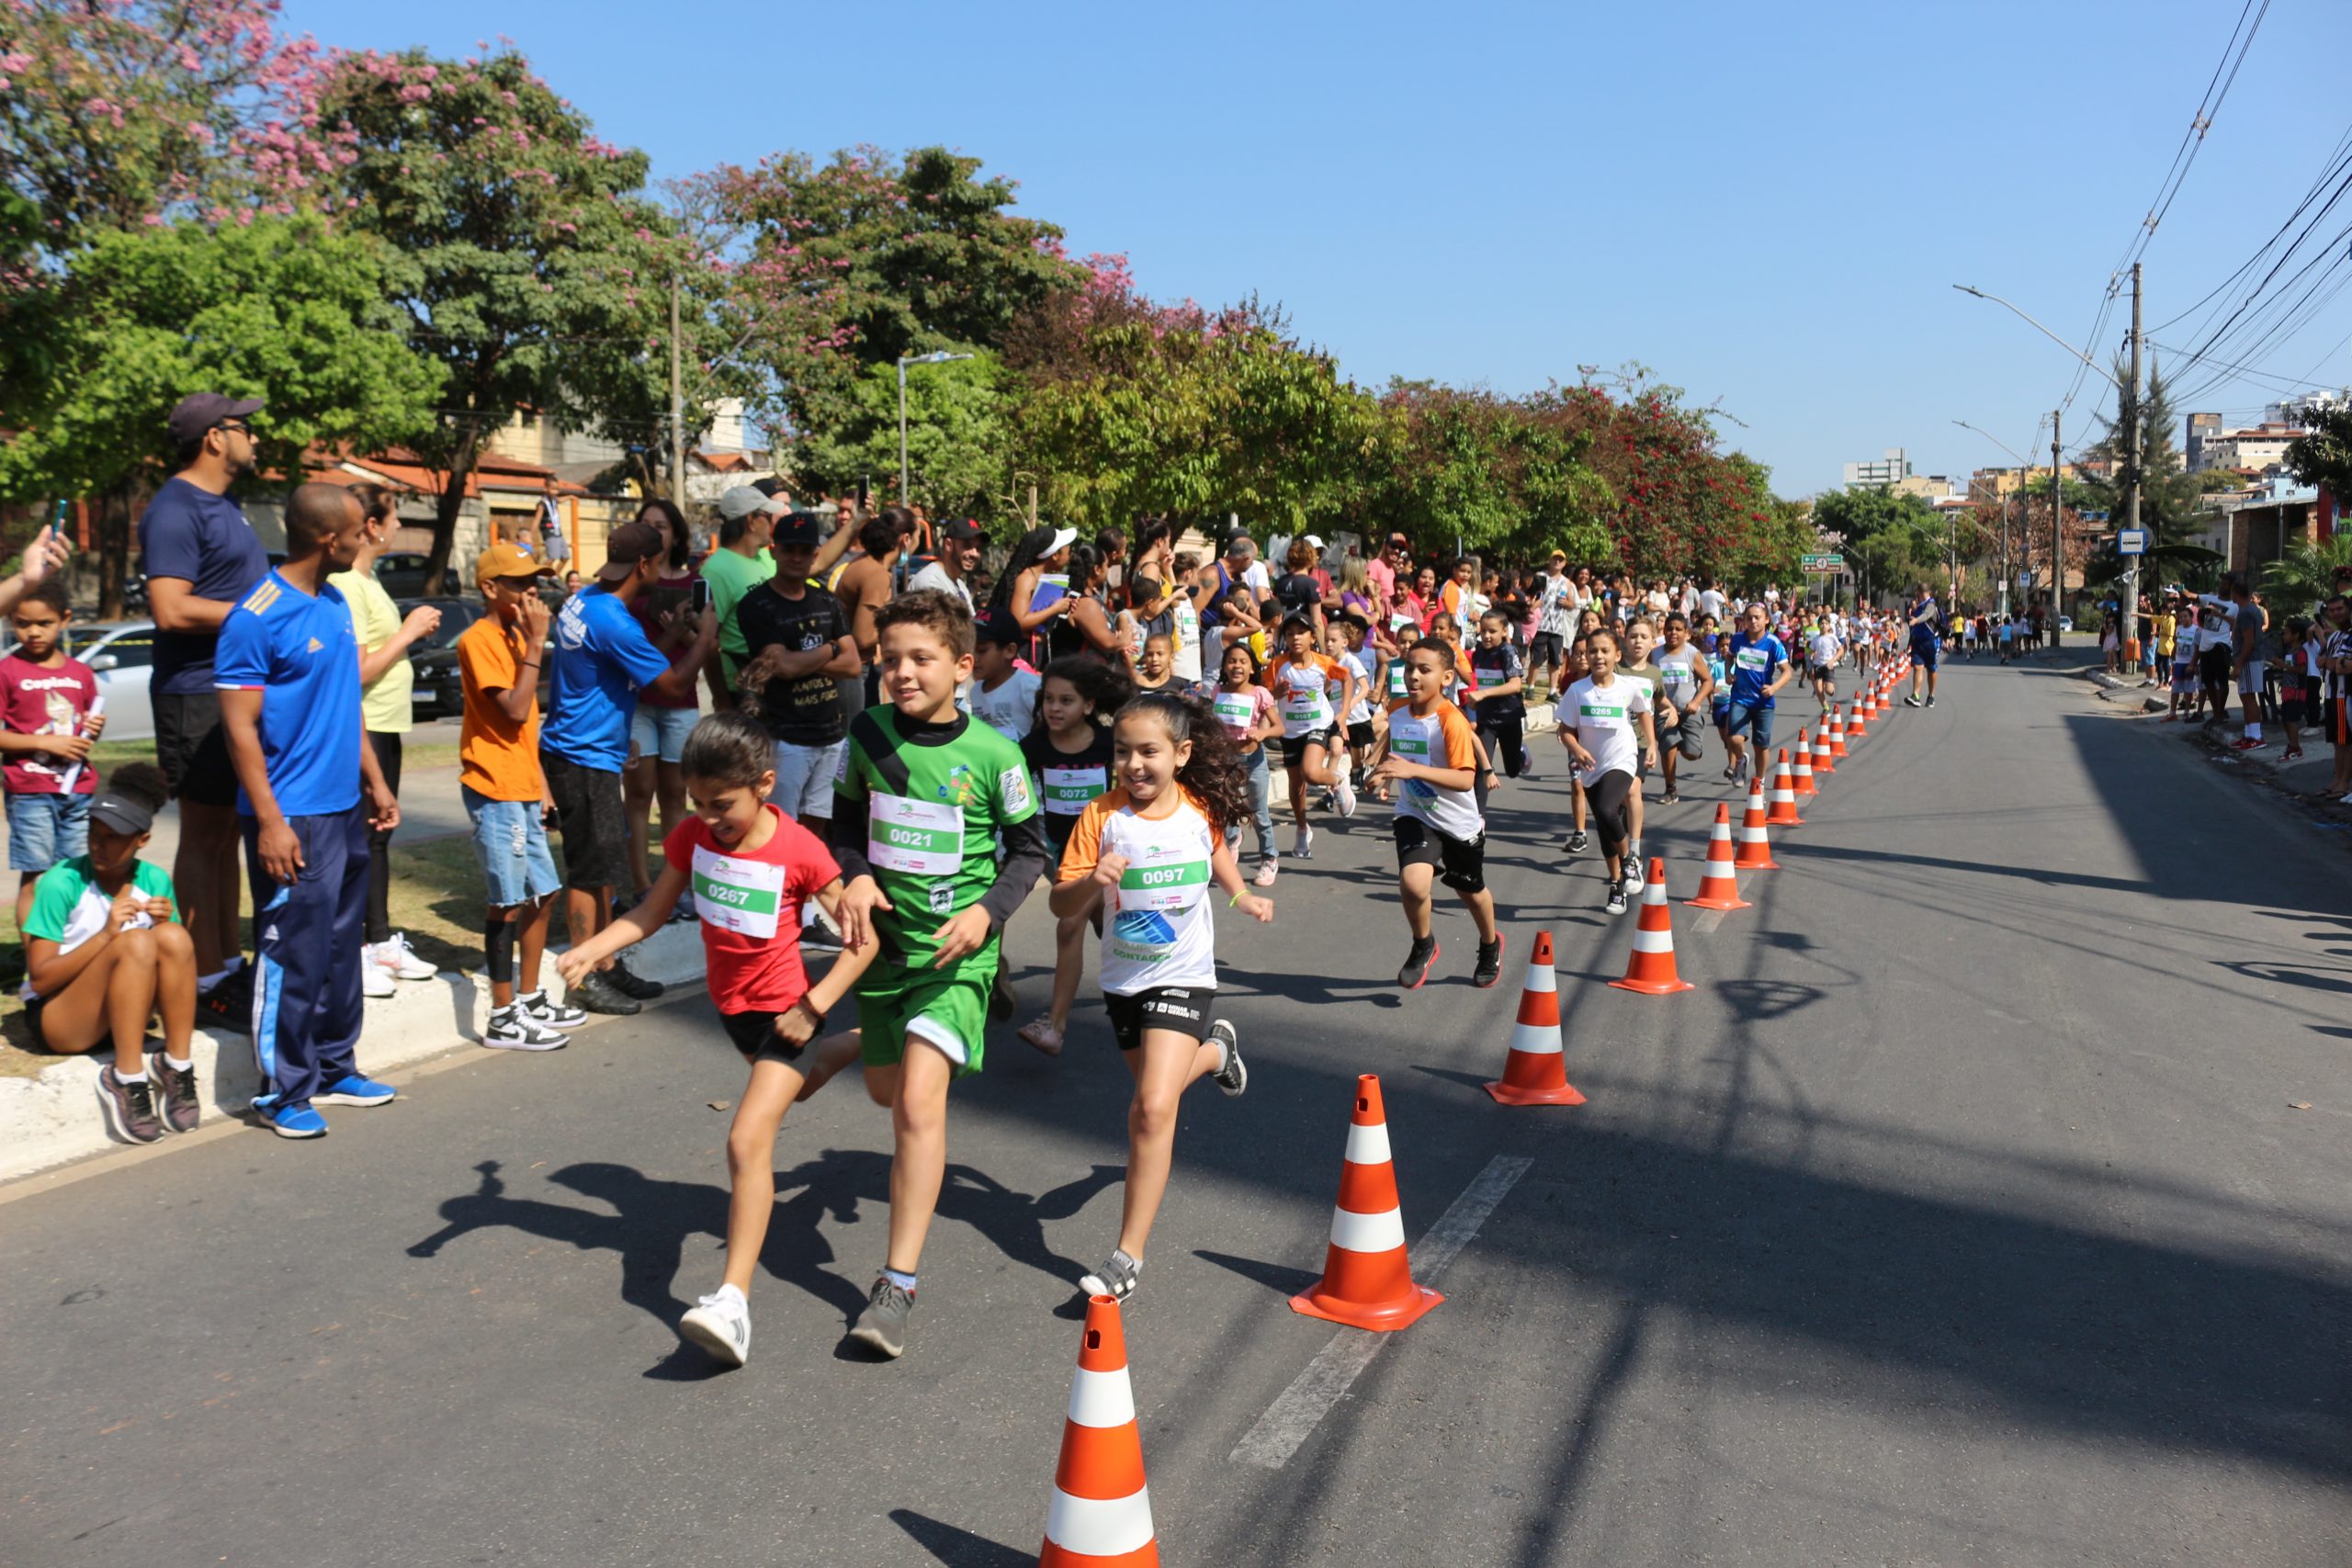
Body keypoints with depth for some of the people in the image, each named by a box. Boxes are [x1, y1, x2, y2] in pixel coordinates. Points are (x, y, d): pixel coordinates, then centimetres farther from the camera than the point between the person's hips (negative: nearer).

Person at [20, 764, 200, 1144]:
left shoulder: (154, 881, 0)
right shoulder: (61, 883, -13)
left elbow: (175, 958, 6)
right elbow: (40, 979, -15)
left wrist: (164, 925, -14)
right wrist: (105, 935, -27)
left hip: (124, 1015, 4)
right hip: (57, 1017, -4)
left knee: (175, 938, -25)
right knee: (136, 943, -31)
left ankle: (177, 1067, -21)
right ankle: (127, 1081, -27)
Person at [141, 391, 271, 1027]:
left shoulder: (222, 506, 17)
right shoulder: (175, 510, -14)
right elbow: (172, 610, -23)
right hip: (199, 697, -10)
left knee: (227, 833, 14)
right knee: (203, 838, -4)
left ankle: (229, 964, 23)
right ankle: (207, 985, 3)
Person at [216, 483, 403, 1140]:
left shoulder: (336, 604, 10)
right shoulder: (257, 619, -15)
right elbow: (240, 727, -15)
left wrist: (375, 783, 17)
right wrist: (270, 822, -18)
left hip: (346, 811, 8)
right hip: (293, 818, -8)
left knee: (342, 947, 16)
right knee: (293, 957, -1)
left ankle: (333, 1067, 28)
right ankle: (284, 1090, 12)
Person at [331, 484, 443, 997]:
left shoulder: (367, 579, 13)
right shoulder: (345, 585, -17)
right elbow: (357, 671, -22)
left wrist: (413, 628, 4)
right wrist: (408, 631, -14)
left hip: (385, 727, 10)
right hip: (362, 729, -10)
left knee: (378, 838, 16)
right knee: (358, 841, -4)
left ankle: (380, 941, 26)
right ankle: (350, 952, 4)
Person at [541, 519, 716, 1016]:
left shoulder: (583, 601, 7)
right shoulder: (613, 622, -23)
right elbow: (674, 684, -16)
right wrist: (704, 636, -3)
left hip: (587, 753, 10)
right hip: (585, 758, -10)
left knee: (603, 867, 15)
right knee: (590, 872, -1)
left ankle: (607, 966, 24)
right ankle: (585, 981, 8)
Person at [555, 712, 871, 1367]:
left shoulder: (799, 852, -22)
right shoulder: (692, 836, -8)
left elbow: (863, 939, -18)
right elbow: (652, 912, -1)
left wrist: (813, 1005, -24)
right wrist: (592, 948, -18)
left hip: (783, 1010, -7)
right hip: (730, 1004, 7)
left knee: (748, 1139, -19)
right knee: (794, 1084, 31)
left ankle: (732, 1300, -20)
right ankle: (855, 1042, 63)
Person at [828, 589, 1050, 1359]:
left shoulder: (993, 754, -12)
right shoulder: (869, 733, -3)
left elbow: (1029, 848, -1)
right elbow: (846, 818, 10)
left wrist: (988, 909, -16)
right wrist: (856, 877, -9)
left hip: (956, 949, -5)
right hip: (884, 936, 5)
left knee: (919, 1100, -17)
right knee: (885, 1089, 21)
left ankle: (897, 1284, -8)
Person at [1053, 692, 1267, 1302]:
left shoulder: (1200, 810, -9)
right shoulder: (1102, 816, -14)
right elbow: (1063, 906, -15)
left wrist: (1242, 896, 8)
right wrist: (1092, 880, -33)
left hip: (1183, 977, -2)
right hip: (1122, 978, 2)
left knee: (1153, 1107, -16)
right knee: (1152, 1094, 23)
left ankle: (1129, 1255, -7)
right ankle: (1213, 1048, 56)